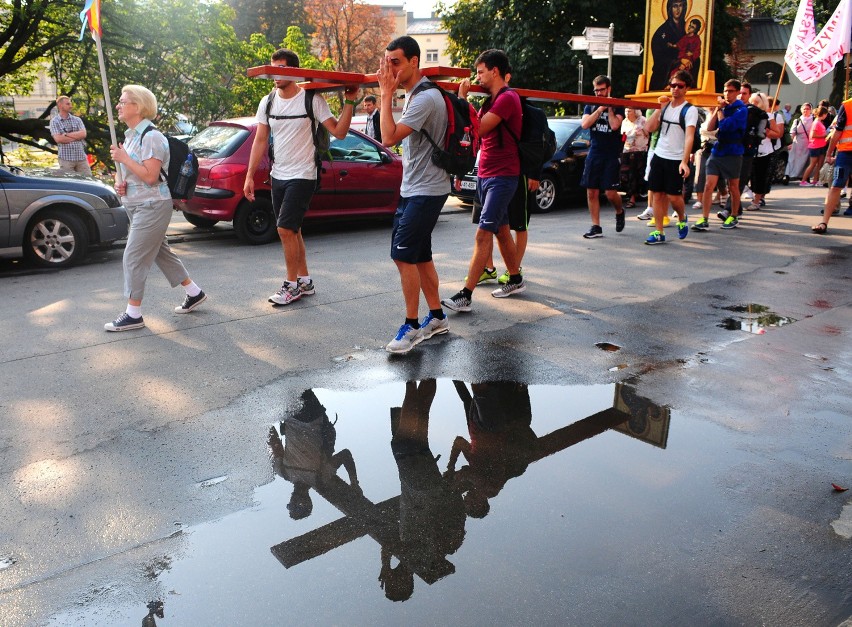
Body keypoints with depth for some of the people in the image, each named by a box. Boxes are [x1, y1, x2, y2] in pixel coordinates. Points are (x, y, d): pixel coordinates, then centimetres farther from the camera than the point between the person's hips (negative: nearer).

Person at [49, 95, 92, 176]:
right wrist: (77, 136, -4)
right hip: (66, 159, -3)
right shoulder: (54, 122, 4)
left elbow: (83, 134, -2)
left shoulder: (77, 120, 13)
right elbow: (58, 139, -9)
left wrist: (67, 134, -7)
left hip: (81, 157, 3)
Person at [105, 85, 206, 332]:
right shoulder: (131, 135, 13)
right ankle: (194, 293, 28)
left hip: (152, 206, -10)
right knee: (161, 252, 16)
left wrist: (123, 158, -17)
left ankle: (133, 315, 1)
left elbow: (150, 176, -23)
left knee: (134, 258, -7)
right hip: (137, 206, 10)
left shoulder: (151, 136, -17)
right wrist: (121, 184, 7)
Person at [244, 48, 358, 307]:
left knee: (286, 229, -11)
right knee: (292, 231, 11)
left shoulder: (312, 99, -9)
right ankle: (305, 281, 24)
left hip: (302, 176, -6)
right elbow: (260, 140, 8)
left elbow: (339, 132, -12)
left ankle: (291, 285, 3)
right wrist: (249, 176, 5)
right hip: (278, 176, 6)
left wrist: (349, 101, -20)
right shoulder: (267, 102, 6)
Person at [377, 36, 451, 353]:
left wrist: (386, 94, -18)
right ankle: (437, 317, 23)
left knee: (403, 255, -12)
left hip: (426, 191, -10)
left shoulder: (425, 98, -18)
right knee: (420, 256, 13)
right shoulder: (414, 95, 15)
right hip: (413, 188, 10)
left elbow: (389, 137, -24)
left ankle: (411, 326, -2)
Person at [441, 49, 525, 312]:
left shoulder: (507, 98, -15)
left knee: (483, 234, -14)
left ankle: (465, 295, -16)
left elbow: (477, 129, -21)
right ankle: (516, 280, 30)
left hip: (502, 177, -10)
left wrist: (462, 97, -13)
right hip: (485, 174, 10)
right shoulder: (491, 100, 16)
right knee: (501, 230, 17)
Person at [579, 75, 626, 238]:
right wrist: (600, 109, -10)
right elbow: (584, 124, -6)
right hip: (594, 153, 3)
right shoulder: (591, 106, 11)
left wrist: (609, 108, -9)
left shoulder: (617, 106, 2)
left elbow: (615, 125, -14)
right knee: (592, 192, 0)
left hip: (612, 155, -3)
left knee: (610, 193, -9)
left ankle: (619, 212, 24)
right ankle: (596, 227, 7)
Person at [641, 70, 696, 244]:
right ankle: (659, 232, 7)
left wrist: (684, 161, -28)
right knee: (656, 193, 2)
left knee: (673, 196, -4)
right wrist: (659, 108, -5)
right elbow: (650, 128, 2)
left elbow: (689, 137, -18)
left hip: (676, 160, -5)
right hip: (659, 156, 5)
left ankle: (682, 219, 28)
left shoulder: (690, 110, -7)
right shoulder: (665, 106, 10)